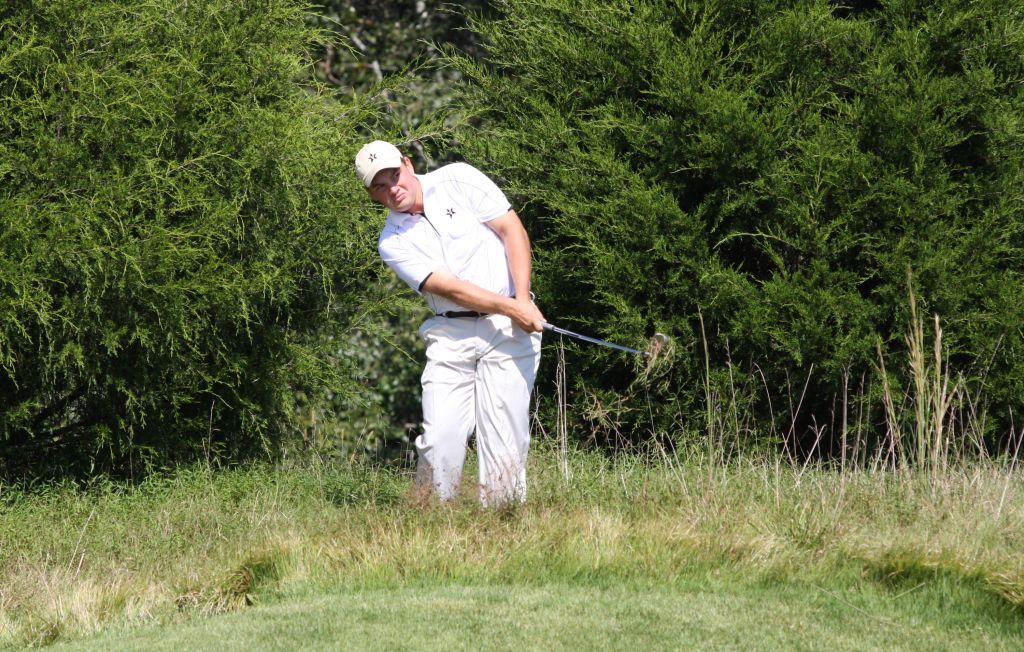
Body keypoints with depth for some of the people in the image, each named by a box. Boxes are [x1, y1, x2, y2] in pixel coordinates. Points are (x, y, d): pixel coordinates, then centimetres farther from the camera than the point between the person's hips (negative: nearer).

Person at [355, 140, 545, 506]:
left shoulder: (458, 180, 1)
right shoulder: (392, 243, 2)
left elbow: (513, 231, 0)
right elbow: (449, 288, -8)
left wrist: (523, 300, -11)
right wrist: (511, 308, -18)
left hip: (508, 328, -1)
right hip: (451, 335, 1)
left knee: (504, 438, -9)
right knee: (440, 438, -10)